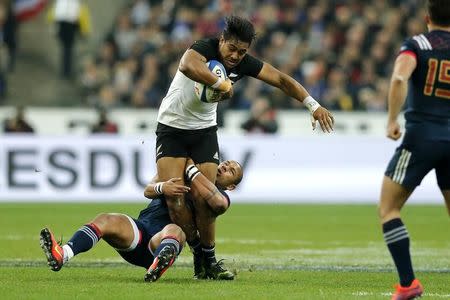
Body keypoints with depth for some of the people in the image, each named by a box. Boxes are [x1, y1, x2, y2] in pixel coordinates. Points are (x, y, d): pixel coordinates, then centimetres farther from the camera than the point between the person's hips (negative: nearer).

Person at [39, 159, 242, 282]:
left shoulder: (220, 196, 18)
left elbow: (218, 203, -10)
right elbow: (148, 191, 11)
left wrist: (191, 169, -4)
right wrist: (162, 187, -13)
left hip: (160, 243, -4)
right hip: (140, 228, 4)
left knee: (175, 230, -38)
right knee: (105, 220, -25)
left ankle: (157, 266, -73)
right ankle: (61, 255, -51)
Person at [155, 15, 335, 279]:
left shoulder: (244, 64, -7)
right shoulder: (205, 48, -24)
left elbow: (281, 80, 0)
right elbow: (188, 66, -48)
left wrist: (314, 105, -9)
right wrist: (222, 84, -42)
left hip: (204, 130, 4)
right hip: (172, 127, -4)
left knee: (205, 201, -8)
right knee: (174, 197, -16)